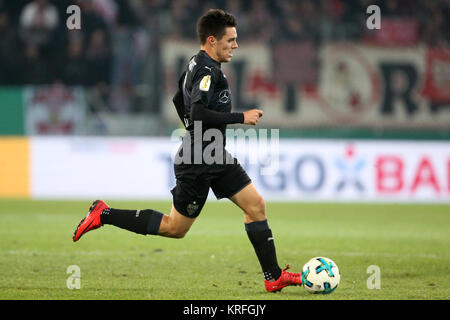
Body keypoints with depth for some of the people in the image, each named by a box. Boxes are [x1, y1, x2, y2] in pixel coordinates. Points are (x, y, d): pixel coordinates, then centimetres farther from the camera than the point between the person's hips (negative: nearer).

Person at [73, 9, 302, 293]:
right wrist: (241, 118, -23)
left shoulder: (198, 65, 12)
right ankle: (104, 215, 10)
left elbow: (179, 101, 25)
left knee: (256, 205, 3)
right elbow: (198, 113, -30)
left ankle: (274, 277, 4)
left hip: (216, 157, 10)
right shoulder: (207, 70, -19)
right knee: (175, 228, 1)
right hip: (198, 163, -10)